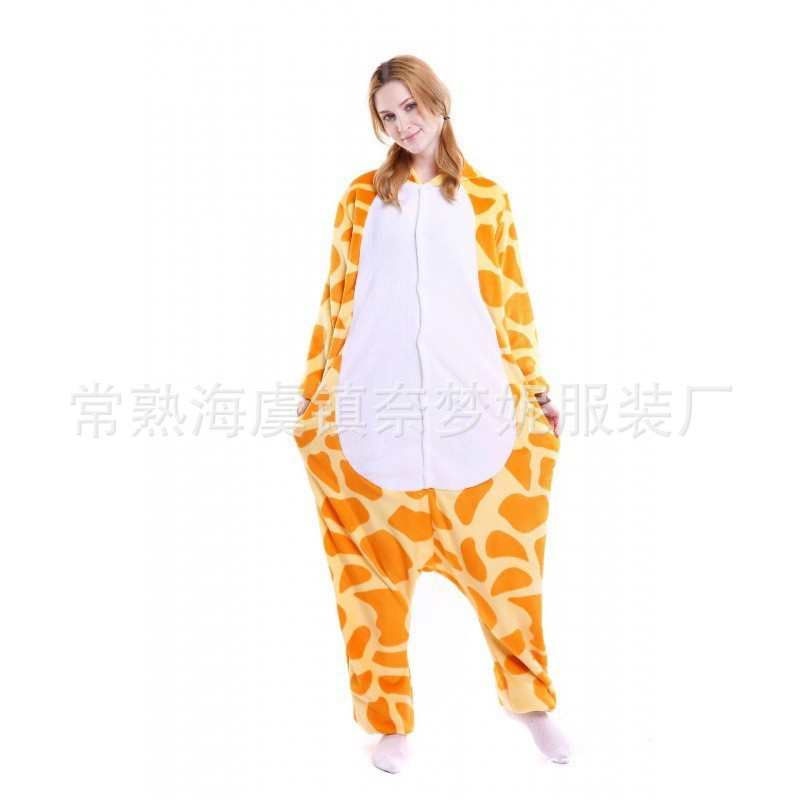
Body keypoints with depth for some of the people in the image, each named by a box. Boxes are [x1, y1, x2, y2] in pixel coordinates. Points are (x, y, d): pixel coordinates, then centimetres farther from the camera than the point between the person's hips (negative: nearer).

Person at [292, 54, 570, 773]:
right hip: (377, 404, 1)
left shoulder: (486, 199, 9)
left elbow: (511, 301, 11)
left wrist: (535, 389, 9)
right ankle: (390, 720, 22)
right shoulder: (364, 195, 10)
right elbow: (338, 297, 11)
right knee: (380, 567, 5)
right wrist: (313, 385, 10)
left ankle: (530, 695, 27)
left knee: (500, 556, 5)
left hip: (472, 399, 0)